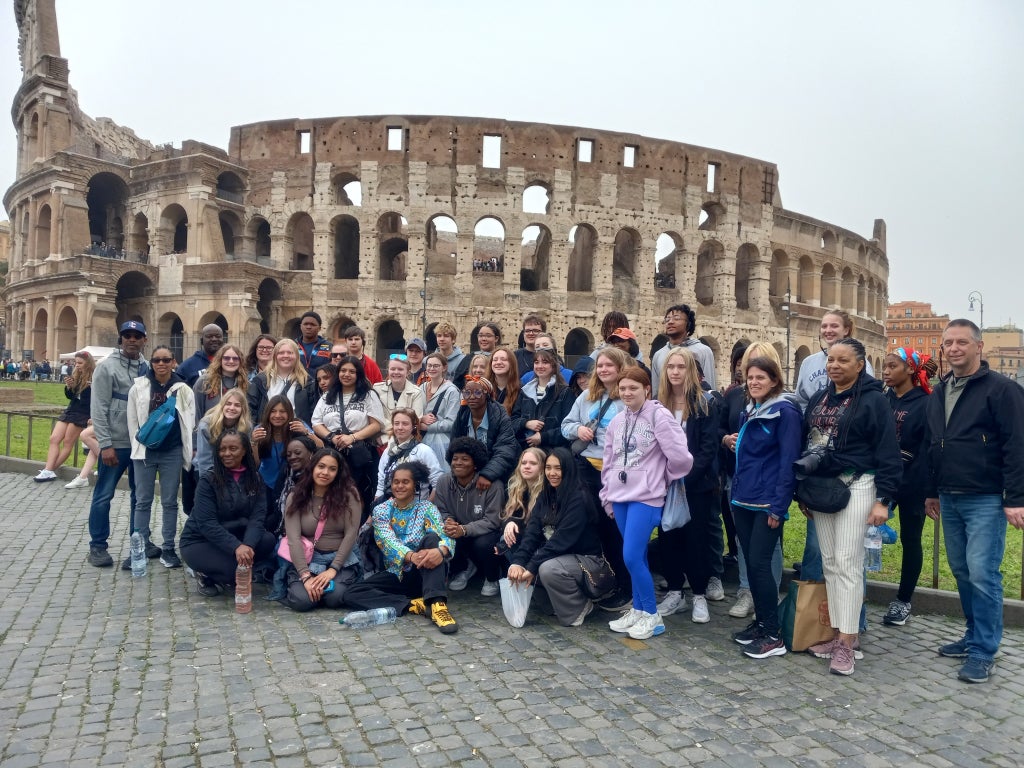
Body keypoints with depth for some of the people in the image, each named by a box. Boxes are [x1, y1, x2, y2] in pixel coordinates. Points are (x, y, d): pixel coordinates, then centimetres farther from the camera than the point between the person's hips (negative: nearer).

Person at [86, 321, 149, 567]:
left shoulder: (148, 368, 7)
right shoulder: (107, 366, -7)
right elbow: (98, 409, -10)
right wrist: (105, 444, -15)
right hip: (116, 443, -5)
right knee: (103, 495, 2)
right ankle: (98, 546, 14)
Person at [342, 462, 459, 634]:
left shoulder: (427, 508, -2)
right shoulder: (381, 510, 1)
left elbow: (443, 536, -19)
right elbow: (388, 541, -17)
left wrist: (441, 551, -46)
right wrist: (411, 556, -40)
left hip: (423, 573, -2)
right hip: (396, 574, 2)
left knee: (432, 539, -31)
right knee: (352, 594, -21)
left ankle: (437, 605, -42)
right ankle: (416, 604, -27)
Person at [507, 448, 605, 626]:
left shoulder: (579, 498, -19)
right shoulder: (546, 496, 3)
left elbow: (563, 539, -27)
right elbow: (532, 531, -7)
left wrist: (532, 567, -28)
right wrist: (518, 562, -23)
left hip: (587, 558, -8)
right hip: (556, 555, 8)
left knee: (548, 568, -32)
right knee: (523, 562, -10)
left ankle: (580, 607, -5)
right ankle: (555, 602, 9)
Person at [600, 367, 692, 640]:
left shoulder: (659, 415, -11)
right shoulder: (617, 421, 11)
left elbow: (680, 456, -15)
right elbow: (609, 462, 16)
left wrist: (665, 478, 1)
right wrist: (607, 495, 16)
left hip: (646, 497, -6)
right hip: (620, 496, 6)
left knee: (632, 557, -9)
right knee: (637, 557, 12)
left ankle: (652, 615, 8)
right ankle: (638, 610, 25)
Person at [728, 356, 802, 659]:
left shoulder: (785, 412, -9)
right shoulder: (747, 412, 15)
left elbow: (788, 461, -14)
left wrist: (779, 506, -18)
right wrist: (735, 494, 16)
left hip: (767, 503, -8)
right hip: (743, 500, 8)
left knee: (760, 564, -7)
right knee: (750, 563, 12)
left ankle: (773, 635, 3)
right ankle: (760, 622, 24)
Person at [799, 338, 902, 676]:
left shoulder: (874, 401, -8)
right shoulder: (818, 399, 12)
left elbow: (888, 453, -10)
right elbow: (805, 443, 16)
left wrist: (883, 499, -15)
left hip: (856, 487, -7)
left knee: (847, 563, -6)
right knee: (830, 563, 9)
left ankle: (847, 640, 2)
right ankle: (840, 632, 19)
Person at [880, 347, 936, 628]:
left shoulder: (925, 403, -8)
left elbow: (928, 449, -12)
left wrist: (928, 488, -18)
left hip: (911, 483, -4)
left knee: (910, 540, 9)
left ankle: (903, 601, 20)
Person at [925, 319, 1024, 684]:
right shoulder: (938, 393, 12)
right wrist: (932, 492, 19)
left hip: (986, 500, -7)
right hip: (949, 500, 7)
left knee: (983, 575, -6)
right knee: (962, 572, 13)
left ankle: (983, 652, 4)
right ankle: (974, 636, 27)